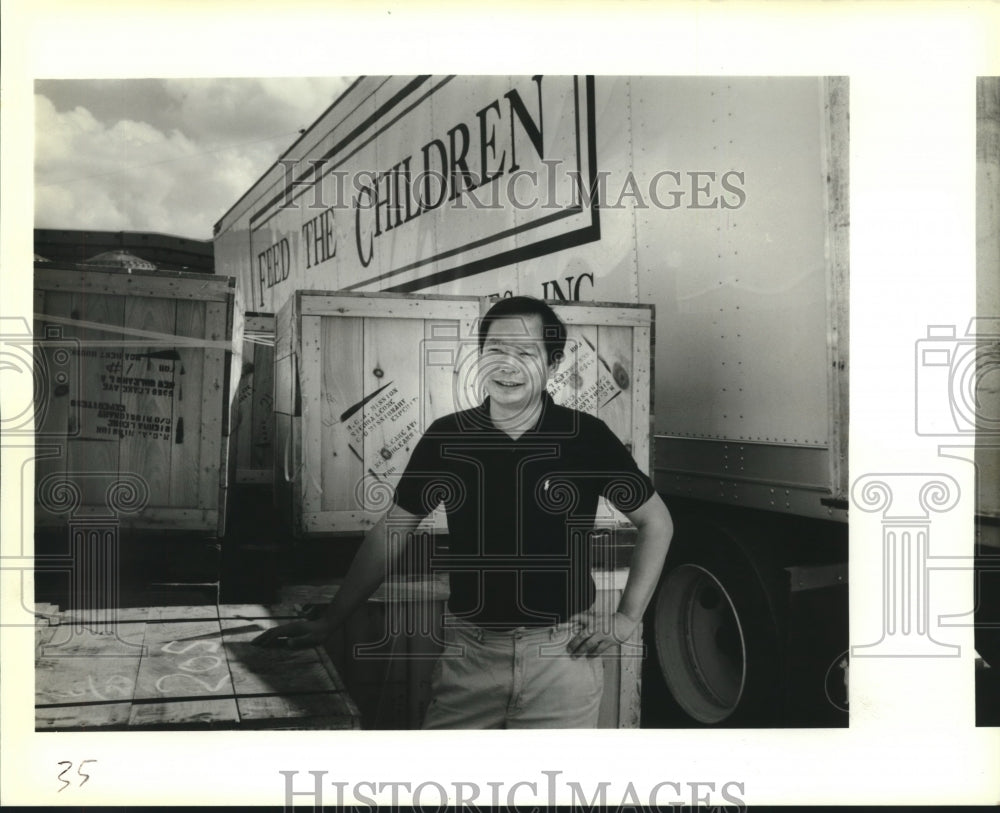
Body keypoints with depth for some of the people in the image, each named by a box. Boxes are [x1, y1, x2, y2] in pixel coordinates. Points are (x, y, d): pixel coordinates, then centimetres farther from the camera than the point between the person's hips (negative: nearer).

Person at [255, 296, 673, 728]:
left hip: (563, 650, -1)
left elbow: (656, 522, 5)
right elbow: (390, 532, 5)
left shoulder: (587, 437, -6)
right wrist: (328, 622, 4)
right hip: (470, 649, 1)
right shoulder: (446, 437, -2)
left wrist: (628, 617, -1)